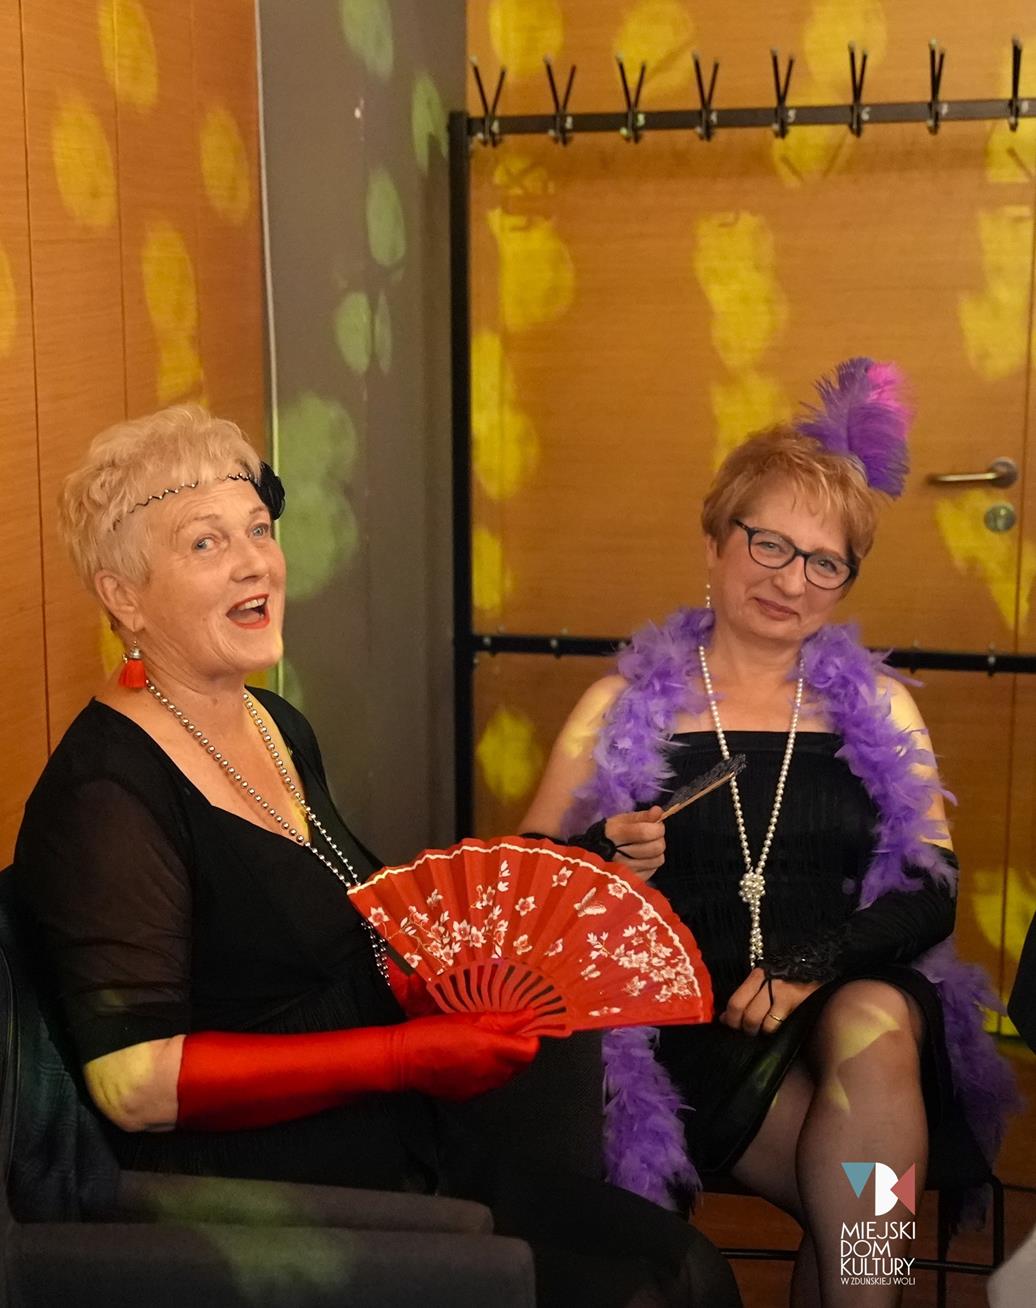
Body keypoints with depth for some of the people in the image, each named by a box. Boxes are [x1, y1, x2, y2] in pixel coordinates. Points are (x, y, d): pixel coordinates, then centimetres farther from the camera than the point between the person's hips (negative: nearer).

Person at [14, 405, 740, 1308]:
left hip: (398, 1168, 8)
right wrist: (407, 1056, -22)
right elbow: (135, 1080, -22)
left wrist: (439, 986, 1)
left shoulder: (281, 729, 10)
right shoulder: (106, 793, -17)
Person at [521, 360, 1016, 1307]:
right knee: (865, 1164, -30)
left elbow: (932, 889, 4)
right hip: (694, 1024, -2)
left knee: (871, 1028, -32)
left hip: (864, 998, 3)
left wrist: (808, 972, -13)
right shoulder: (623, 707, 10)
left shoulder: (879, 707, 14)